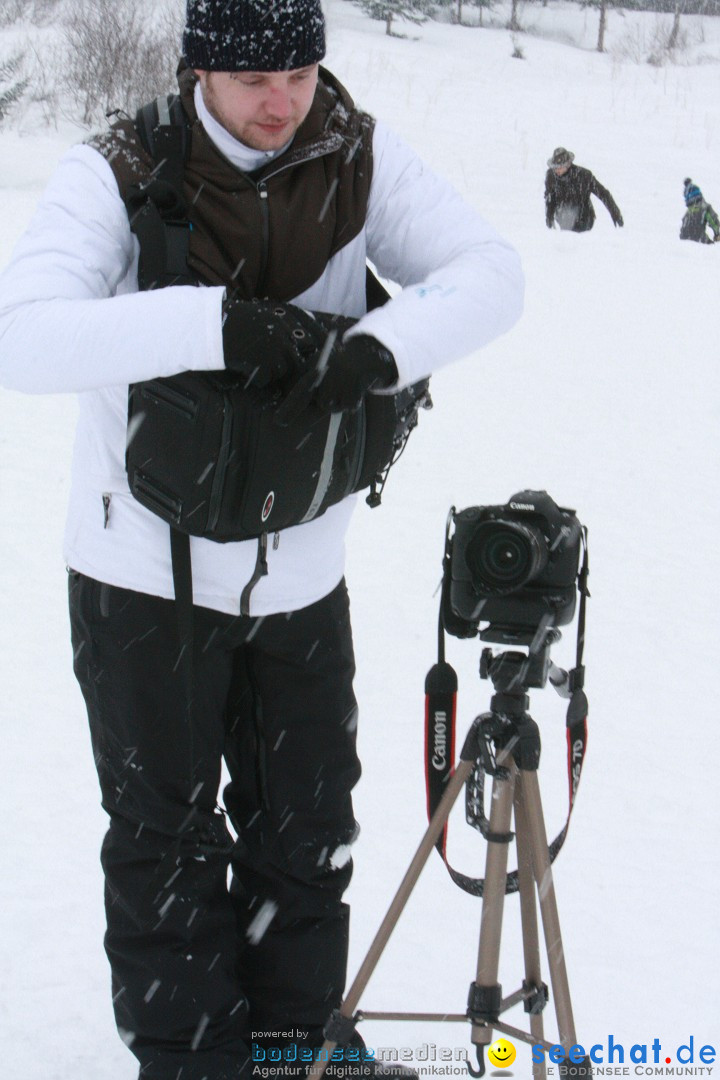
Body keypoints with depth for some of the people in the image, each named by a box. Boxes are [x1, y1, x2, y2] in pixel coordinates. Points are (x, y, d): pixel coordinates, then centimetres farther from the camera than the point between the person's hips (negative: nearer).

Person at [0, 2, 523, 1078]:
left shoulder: (359, 161, -8)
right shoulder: (116, 175, -19)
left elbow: (488, 272, -13)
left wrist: (386, 342, -32)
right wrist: (212, 321, -41)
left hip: (301, 571, 4)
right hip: (146, 574, -4)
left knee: (310, 826, 18)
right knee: (168, 838, 9)